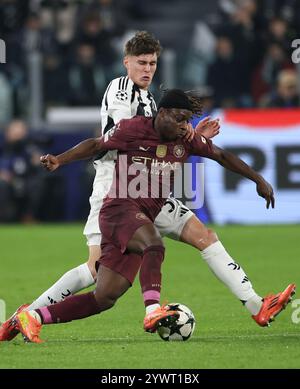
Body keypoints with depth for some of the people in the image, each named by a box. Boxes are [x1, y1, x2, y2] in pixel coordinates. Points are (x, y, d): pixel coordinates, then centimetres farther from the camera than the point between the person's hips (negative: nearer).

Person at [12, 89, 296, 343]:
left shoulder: (186, 140, 8)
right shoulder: (132, 129, -6)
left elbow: (221, 156, 18)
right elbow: (96, 145, 5)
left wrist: (258, 180, 18)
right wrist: (59, 160, -6)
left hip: (145, 217, 6)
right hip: (119, 209, -6)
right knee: (154, 243, -37)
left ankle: (32, 318, 4)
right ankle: (153, 311, -48)